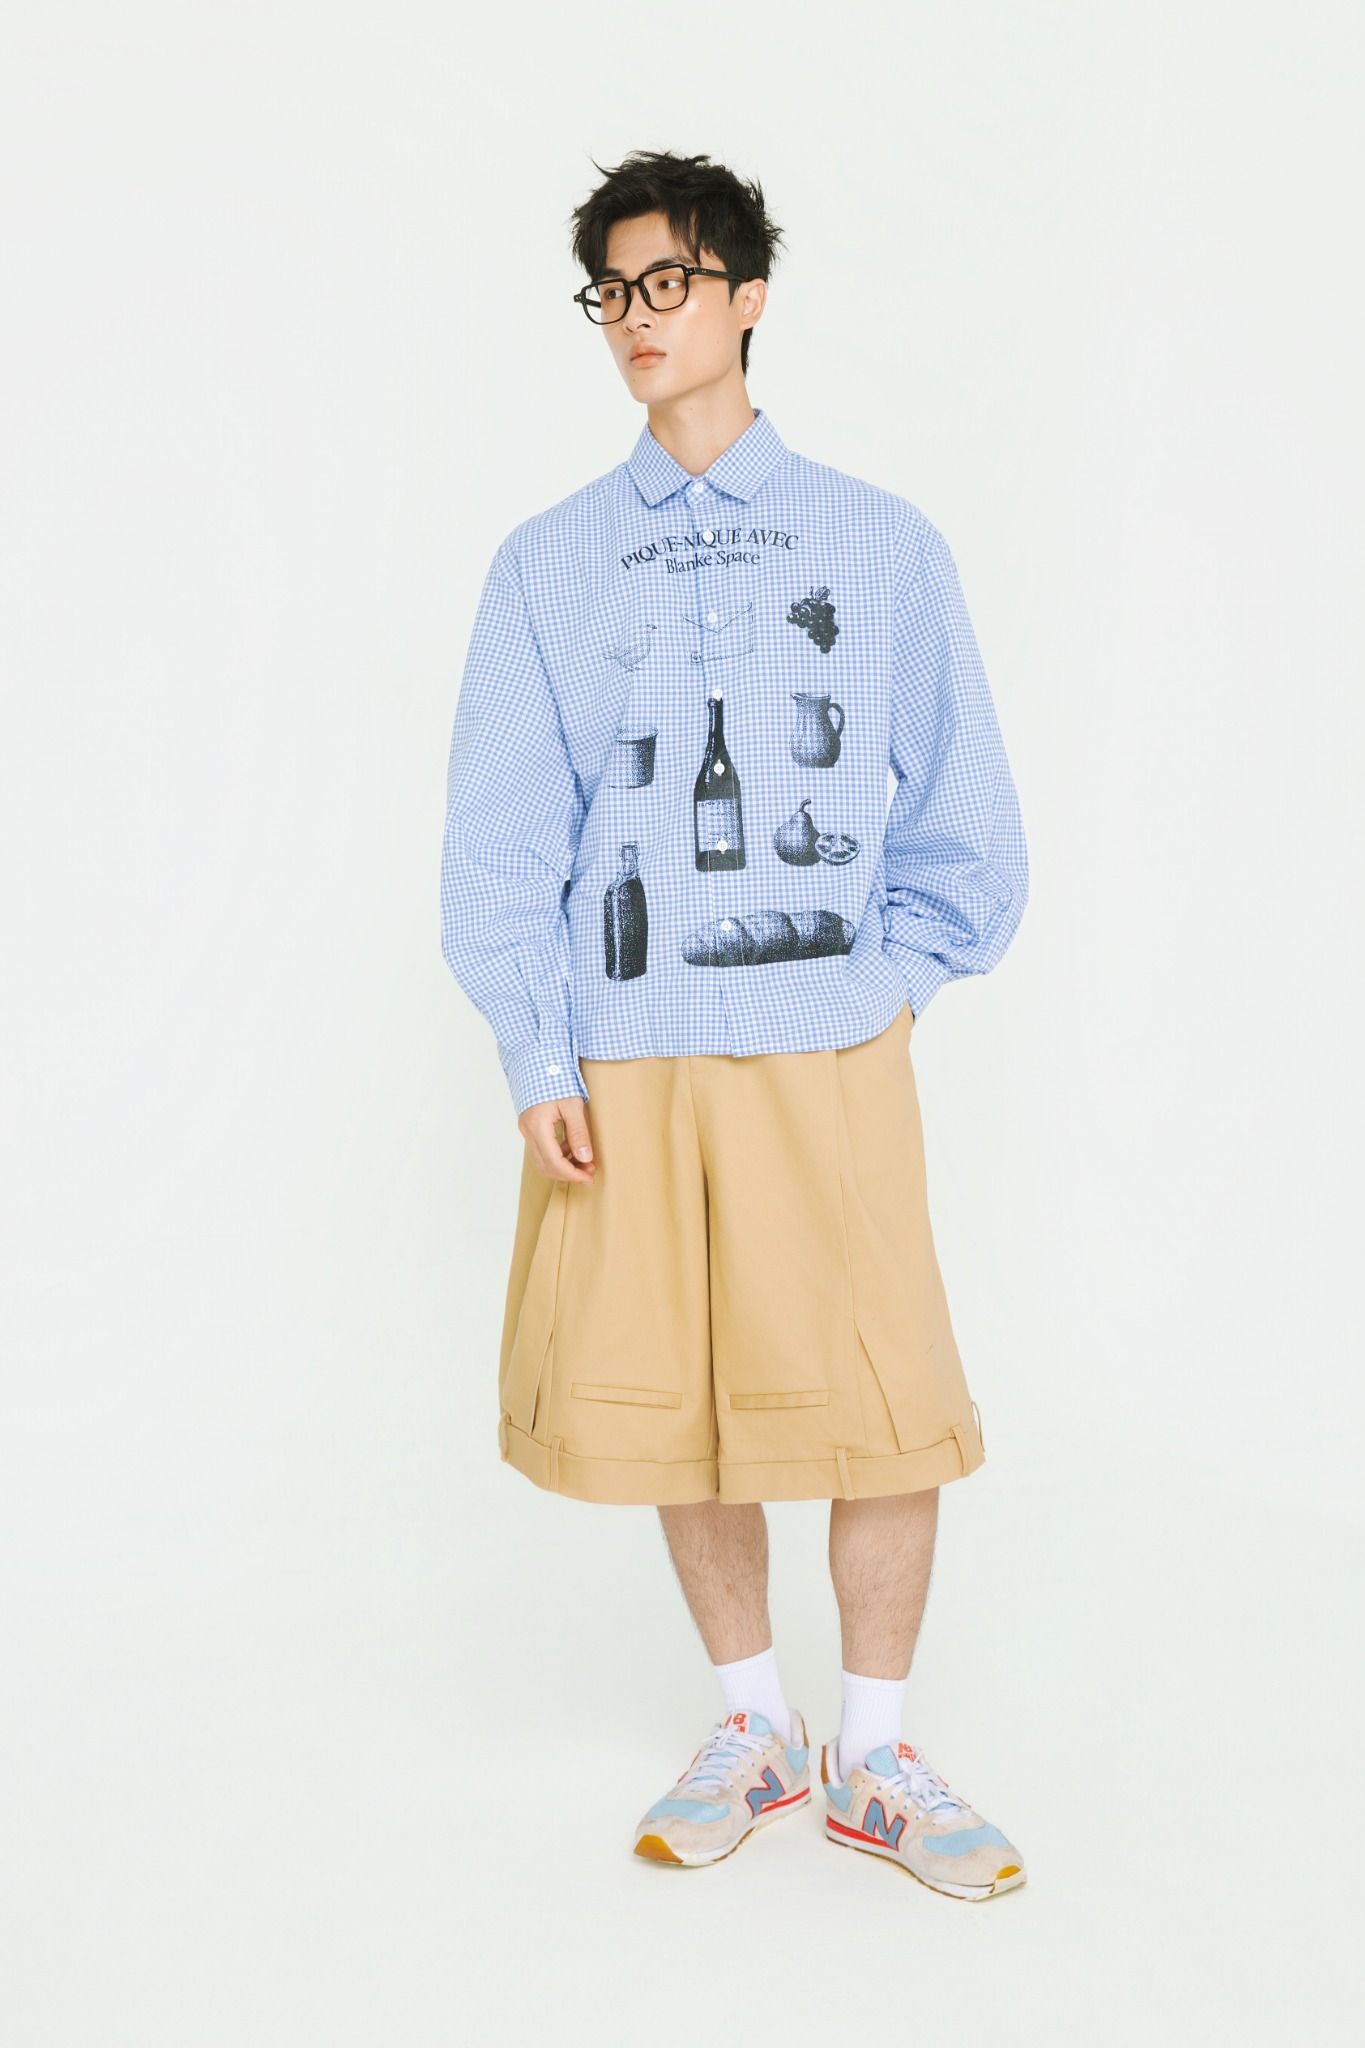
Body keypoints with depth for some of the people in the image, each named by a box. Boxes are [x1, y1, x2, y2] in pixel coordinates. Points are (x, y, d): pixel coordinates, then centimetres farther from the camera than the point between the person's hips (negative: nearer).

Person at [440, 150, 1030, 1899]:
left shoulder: (883, 545, 7)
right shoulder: (548, 565, 9)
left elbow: (963, 819, 10)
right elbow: (501, 833, 5)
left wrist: (894, 977, 2)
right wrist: (536, 1055, -2)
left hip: (827, 1053, -1)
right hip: (622, 1063, 1)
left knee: (887, 1408, -2)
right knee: (672, 1410, 8)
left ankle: (872, 1757, 19)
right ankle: (749, 1730, 28)